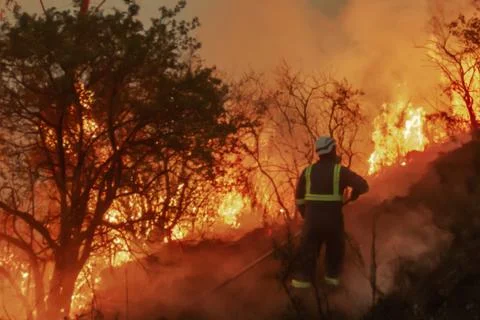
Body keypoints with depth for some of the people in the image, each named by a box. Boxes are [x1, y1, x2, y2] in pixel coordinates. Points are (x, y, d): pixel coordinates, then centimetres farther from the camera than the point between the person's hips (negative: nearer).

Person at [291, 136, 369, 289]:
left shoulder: (308, 170, 5)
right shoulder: (340, 170, -4)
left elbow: (299, 197, 9)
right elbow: (363, 185, -10)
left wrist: (305, 214, 20)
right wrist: (354, 195, 10)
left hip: (312, 217, 2)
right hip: (333, 217, -2)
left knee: (308, 249, 11)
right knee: (335, 248, 21)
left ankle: (301, 279, 5)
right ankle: (332, 276, 26)